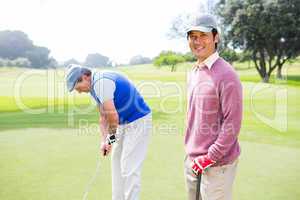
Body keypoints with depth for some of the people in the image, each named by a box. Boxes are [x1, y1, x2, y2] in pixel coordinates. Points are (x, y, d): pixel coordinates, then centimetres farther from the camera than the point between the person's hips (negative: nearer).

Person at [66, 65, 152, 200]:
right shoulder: (95, 87, 10)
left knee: (129, 169, -7)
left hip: (138, 122, -10)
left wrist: (111, 136, -9)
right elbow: (103, 117, 13)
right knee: (117, 164, 16)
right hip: (124, 123, 11)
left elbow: (112, 115, -27)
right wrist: (104, 140, 1)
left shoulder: (101, 83, -23)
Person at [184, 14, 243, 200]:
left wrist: (210, 157, -16)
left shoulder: (226, 75, -16)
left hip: (217, 162, -8)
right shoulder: (193, 72, 10)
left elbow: (232, 123, -18)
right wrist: (191, 153, 15)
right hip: (192, 160, 8)